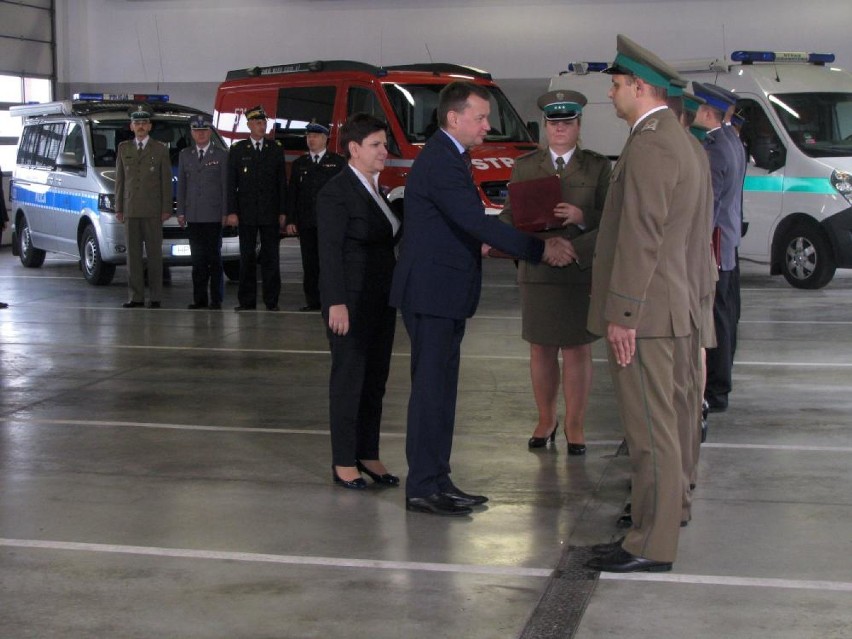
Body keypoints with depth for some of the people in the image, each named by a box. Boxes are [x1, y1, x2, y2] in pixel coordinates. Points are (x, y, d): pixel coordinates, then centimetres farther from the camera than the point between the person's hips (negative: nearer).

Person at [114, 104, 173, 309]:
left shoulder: (160, 149, 5)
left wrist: (166, 209, -4)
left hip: (153, 210, -3)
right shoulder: (123, 148, 13)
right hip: (130, 210, 3)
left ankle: (156, 297, 0)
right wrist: (119, 208, 6)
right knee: (133, 254, 3)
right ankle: (136, 296, 6)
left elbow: (166, 181, 3)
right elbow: (119, 180, 12)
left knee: (154, 253, -2)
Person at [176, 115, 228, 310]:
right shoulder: (185, 155, 14)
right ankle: (199, 298, 7)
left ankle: (216, 299, 1)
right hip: (193, 215, 3)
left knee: (214, 257, -1)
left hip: (213, 215, -3)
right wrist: (181, 212, 7)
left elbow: (225, 185, 0)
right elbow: (181, 185, 13)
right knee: (197, 258, 4)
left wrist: (225, 212, -6)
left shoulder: (221, 155, 3)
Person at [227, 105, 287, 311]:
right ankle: (247, 301, 8)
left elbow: (282, 183, 7)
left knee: (271, 256, 1)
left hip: (270, 213, 0)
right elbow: (231, 184, 3)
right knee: (247, 257, 3)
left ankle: (272, 300, 6)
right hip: (246, 213, 0)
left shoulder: (276, 149, 8)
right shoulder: (237, 150, 5)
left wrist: (283, 212, 0)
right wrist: (231, 211, -6)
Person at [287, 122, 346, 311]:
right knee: (310, 263, 3)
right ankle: (312, 301, 8)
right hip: (306, 222, 3)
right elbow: (292, 193, 13)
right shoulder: (299, 164, 16)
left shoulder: (339, 162, 6)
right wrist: (290, 220, 5)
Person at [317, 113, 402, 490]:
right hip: (351, 299, -8)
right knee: (349, 378, -1)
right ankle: (343, 463, 7)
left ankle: (368, 455, 20)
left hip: (380, 297, 8)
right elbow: (329, 251, -16)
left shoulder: (375, 188, 13)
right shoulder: (336, 192, -12)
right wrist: (336, 303, -22)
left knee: (376, 377, 11)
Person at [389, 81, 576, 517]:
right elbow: (478, 223, -24)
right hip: (432, 293, -10)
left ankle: (436, 480, 22)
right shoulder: (441, 163, -18)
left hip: (443, 292, 10)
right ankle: (423, 488, 3)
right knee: (431, 388, -4)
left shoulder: (448, 157, 15)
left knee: (439, 388, 14)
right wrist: (540, 249, -20)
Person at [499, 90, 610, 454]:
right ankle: (545, 420, 24)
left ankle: (574, 425, 13)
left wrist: (581, 216, -20)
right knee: (541, 350, 9)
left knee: (577, 350, 2)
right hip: (537, 270, 2)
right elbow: (511, 213, 3)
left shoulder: (597, 167, 4)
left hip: (582, 271, -2)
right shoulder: (525, 167, 9)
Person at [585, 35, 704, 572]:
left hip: (641, 312, -11)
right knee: (656, 424, 19)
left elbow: (640, 236, -22)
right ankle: (663, 512, 32)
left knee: (650, 429, -5)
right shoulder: (676, 138, 16)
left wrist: (622, 314, -21)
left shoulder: (649, 143, -17)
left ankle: (652, 545, 0)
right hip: (662, 309, 11)